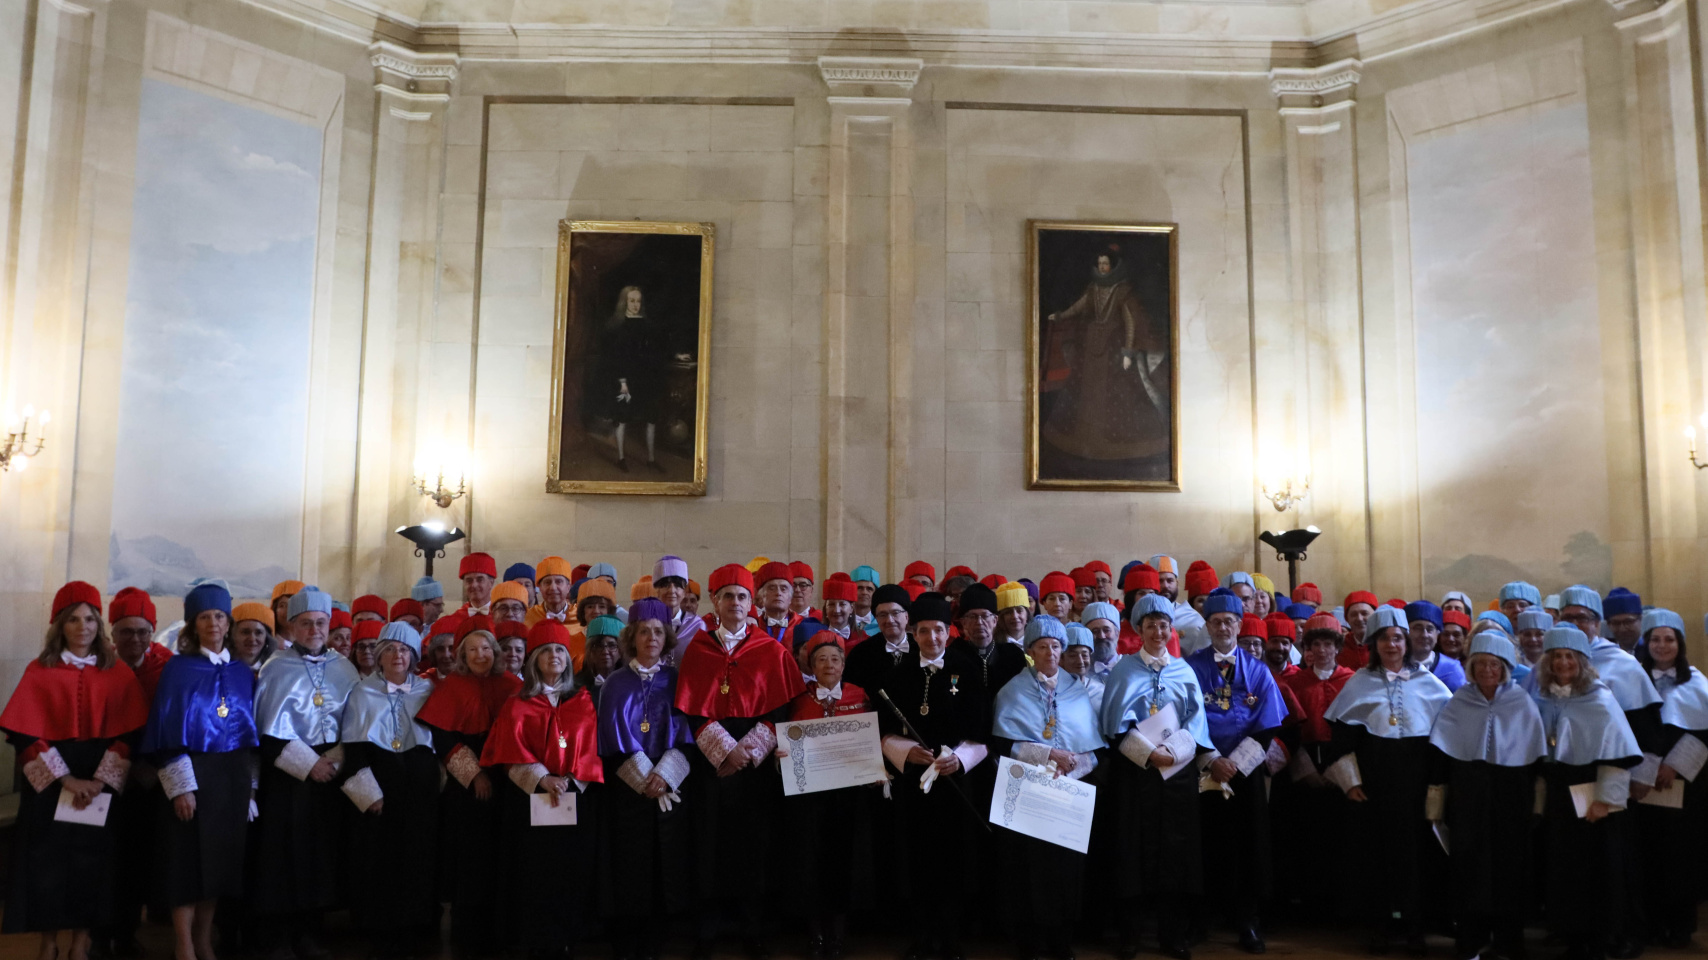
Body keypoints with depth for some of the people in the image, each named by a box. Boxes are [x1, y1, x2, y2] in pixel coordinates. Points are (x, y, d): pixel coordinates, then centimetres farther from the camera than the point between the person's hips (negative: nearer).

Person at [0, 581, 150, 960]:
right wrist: (65, 779, -14)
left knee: (92, 861, 3)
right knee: (47, 861, 3)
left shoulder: (119, 673, 1)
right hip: (49, 782, 0)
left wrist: (100, 781, -14)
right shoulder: (40, 671, -1)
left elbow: (127, 734, -3)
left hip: (101, 783, 0)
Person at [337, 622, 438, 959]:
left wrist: (432, 784, -1)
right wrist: (369, 793, -10)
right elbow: (353, 747, -2)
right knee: (378, 860, -1)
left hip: (420, 789, 2)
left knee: (417, 859, 3)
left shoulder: (428, 691, 8)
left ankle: (411, 932, 15)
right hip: (377, 786, -1)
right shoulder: (363, 692, 3)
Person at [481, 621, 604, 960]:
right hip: (532, 799, -1)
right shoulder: (517, 705, 5)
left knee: (573, 870, 0)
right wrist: (542, 779, -18)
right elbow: (512, 754, -4)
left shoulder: (584, 701, 9)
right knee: (536, 873, -2)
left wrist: (571, 778, -12)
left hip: (578, 798, 1)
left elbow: (591, 748, 3)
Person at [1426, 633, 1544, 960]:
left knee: (1509, 869, 5)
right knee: (1469, 869, 3)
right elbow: (1440, 756, 1)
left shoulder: (1523, 704, 0)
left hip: (1510, 800, 0)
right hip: (1467, 798, 0)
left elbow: (1536, 758, 2)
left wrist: (1536, 803, 0)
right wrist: (1437, 805, -1)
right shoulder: (1458, 704, 0)